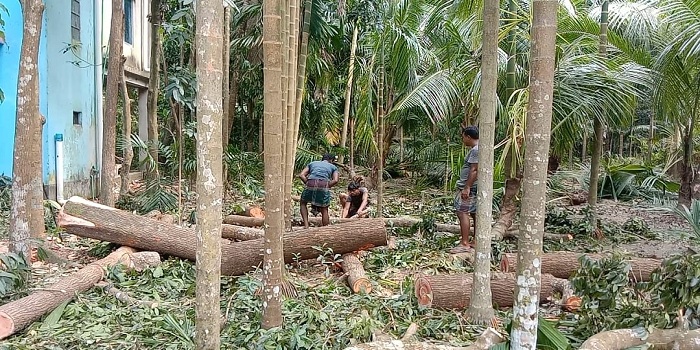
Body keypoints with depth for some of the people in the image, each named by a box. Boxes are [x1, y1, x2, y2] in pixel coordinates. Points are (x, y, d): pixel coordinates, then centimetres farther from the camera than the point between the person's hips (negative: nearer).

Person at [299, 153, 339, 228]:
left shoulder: (312, 163, 29)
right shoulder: (333, 167, 24)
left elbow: (301, 175, 14)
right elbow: (335, 180, 5)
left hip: (310, 184, 1)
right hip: (324, 185, -1)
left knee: (303, 203, 26)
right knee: (324, 210, 12)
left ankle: (306, 224, 13)